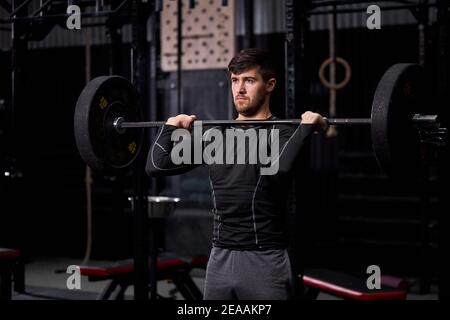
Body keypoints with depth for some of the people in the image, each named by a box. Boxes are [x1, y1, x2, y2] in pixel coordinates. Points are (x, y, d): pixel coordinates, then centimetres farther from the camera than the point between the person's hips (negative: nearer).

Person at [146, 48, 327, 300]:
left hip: (265, 262, -6)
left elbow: (278, 168, -30)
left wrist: (307, 126, -25)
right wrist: (172, 128, 12)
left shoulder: (283, 133, -5)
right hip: (220, 260, 6)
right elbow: (157, 165, 5)